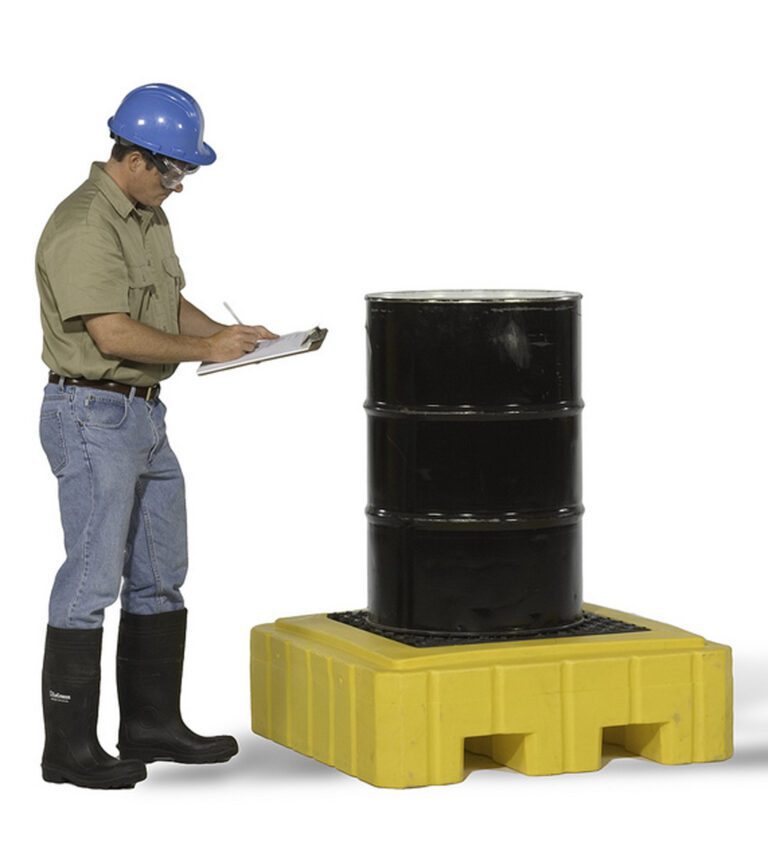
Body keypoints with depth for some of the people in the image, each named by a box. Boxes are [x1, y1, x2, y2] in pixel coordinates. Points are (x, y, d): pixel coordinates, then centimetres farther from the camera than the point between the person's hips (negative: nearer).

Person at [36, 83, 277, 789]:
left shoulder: (149, 216, 12)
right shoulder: (84, 227, -19)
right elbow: (113, 334, -25)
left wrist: (228, 334, 5)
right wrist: (204, 349, -17)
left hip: (145, 416, 10)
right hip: (92, 416, -10)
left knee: (160, 573, 15)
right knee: (93, 578, -7)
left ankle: (152, 723, 26)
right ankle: (69, 747, -1)